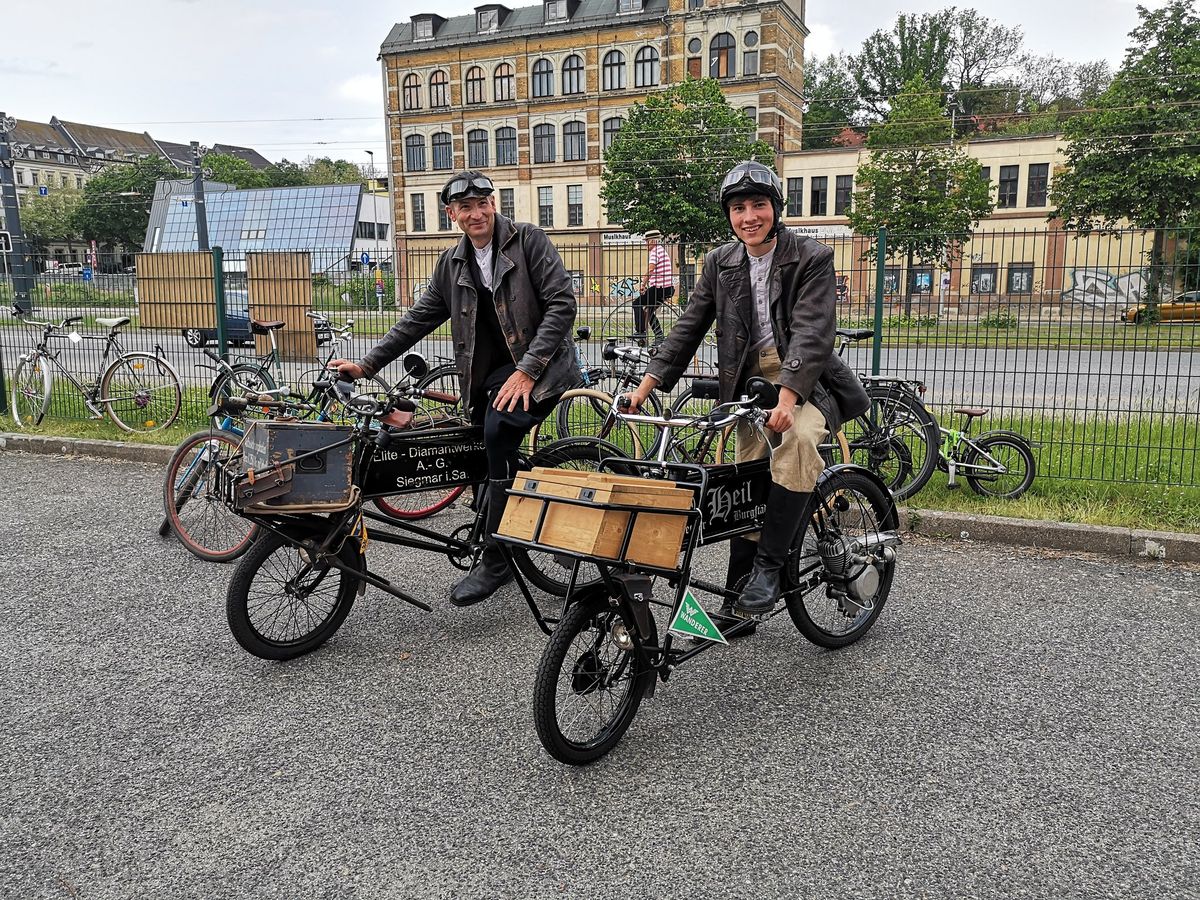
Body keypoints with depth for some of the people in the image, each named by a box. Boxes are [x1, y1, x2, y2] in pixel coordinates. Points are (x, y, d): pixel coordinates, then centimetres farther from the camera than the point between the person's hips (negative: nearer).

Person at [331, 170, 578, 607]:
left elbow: (561, 304, -13)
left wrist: (527, 371, -20)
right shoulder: (452, 264, 12)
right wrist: (366, 364, 7)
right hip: (491, 374, 7)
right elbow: (416, 321, 14)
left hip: (539, 363, -6)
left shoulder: (528, 240, -5)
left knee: (498, 432, -28)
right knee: (495, 456, 5)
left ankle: (495, 558, -20)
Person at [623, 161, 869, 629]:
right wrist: (647, 384, -8)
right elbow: (688, 327, 3)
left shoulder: (812, 258, -10)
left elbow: (813, 332, -21)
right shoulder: (720, 263, 4)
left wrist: (787, 398, -35)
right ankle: (737, 604, 12)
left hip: (805, 377, -4)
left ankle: (769, 565, -23)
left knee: (798, 439, -35)